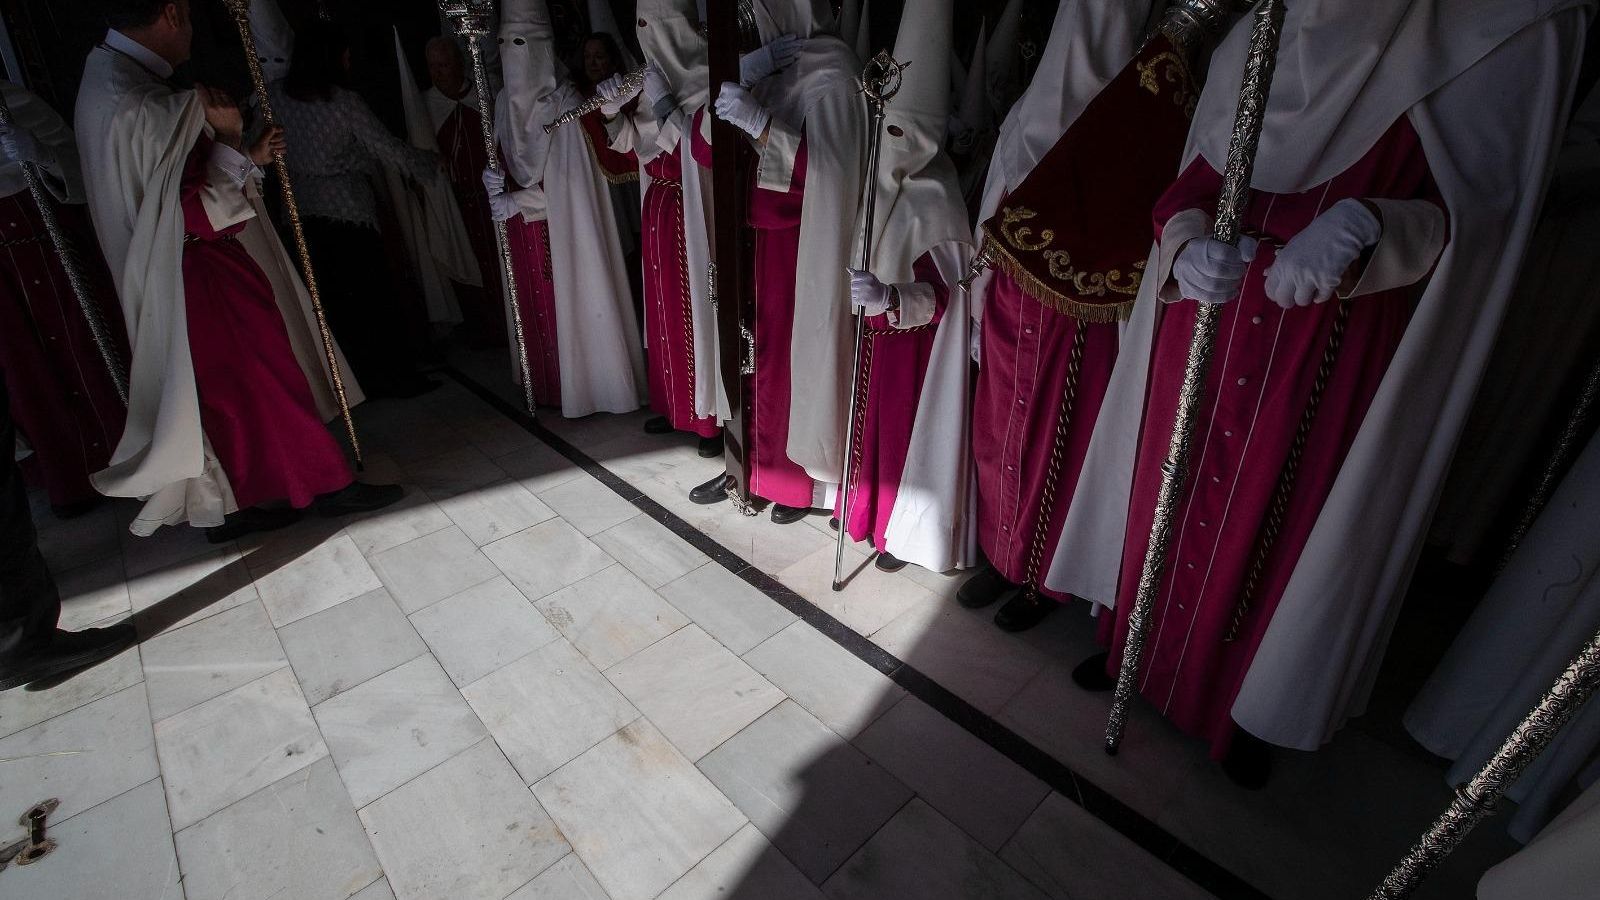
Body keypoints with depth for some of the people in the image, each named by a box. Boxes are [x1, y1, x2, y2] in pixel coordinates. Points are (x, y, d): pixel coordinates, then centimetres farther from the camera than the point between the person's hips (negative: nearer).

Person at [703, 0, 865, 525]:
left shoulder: (830, 72, -8)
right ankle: (752, 463, 23)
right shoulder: (774, 66, 12)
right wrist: (744, 78, -7)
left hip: (802, 245, -6)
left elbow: (826, 167, -21)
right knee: (757, 350, 9)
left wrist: (759, 123, -26)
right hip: (759, 238, 7)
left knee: (798, 352, 1)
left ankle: (806, 479, 16)